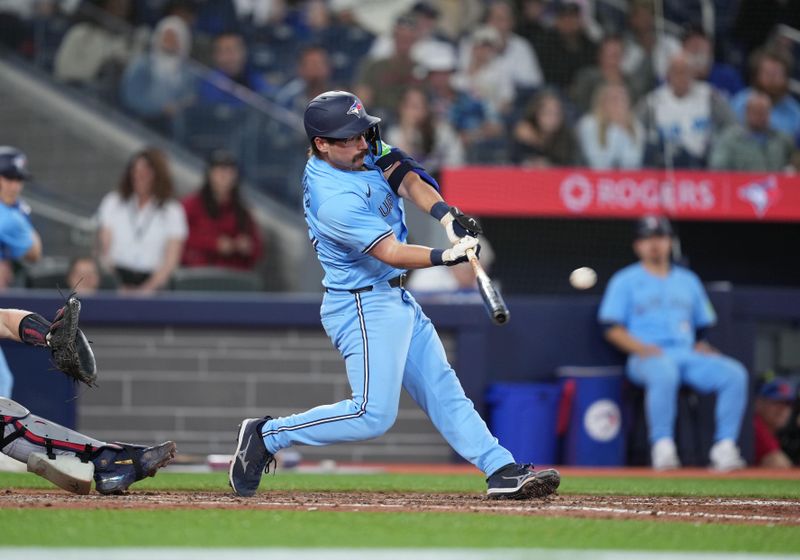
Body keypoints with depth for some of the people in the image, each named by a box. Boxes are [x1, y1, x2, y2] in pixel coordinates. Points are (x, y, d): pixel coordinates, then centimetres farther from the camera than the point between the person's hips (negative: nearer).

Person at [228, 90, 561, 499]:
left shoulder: (362, 149, 1)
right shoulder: (334, 199, -26)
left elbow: (407, 179, -4)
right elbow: (391, 252, -27)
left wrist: (447, 216, -21)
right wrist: (446, 257, -39)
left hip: (396, 299, 10)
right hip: (364, 307, -10)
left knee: (443, 391, 8)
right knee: (373, 415, -13)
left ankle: (502, 470, 9)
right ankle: (266, 436, -3)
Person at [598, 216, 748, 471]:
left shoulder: (688, 280, 25)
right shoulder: (625, 281, 12)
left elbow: (703, 324, 27)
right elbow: (612, 328, 3)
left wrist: (702, 345, 4)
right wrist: (641, 347, -14)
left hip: (688, 354, 4)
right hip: (646, 358, -4)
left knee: (734, 373, -23)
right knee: (664, 373, -42)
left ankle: (725, 447, -26)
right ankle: (662, 446, -35)